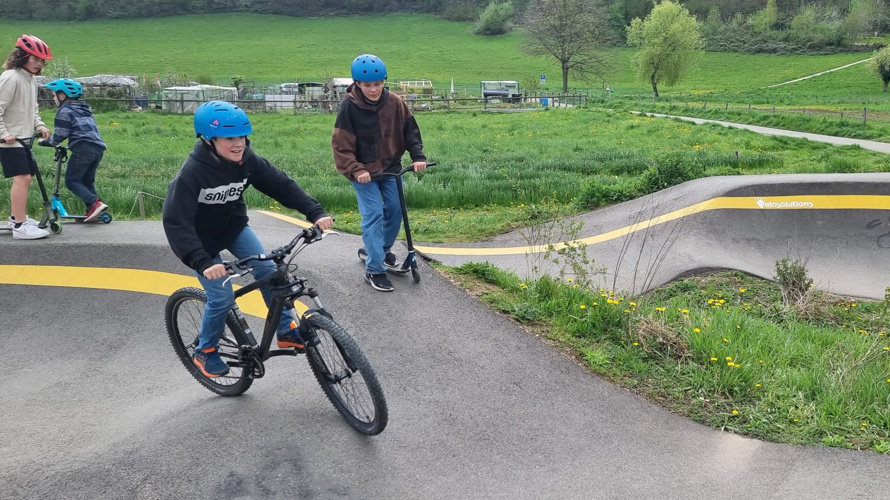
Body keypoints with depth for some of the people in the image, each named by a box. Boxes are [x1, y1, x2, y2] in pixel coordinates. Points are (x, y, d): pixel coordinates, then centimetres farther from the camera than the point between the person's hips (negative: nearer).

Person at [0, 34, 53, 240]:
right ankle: (20, 226, -15)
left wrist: (40, 126, 9)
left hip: (24, 138, 9)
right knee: (23, 178, -15)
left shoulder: (32, 79, 13)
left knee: (23, 178, 15)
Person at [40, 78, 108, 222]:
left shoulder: (65, 111, 1)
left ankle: (94, 203, -20)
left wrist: (45, 142, 13)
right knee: (87, 181, 18)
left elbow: (59, 136, -4)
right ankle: (92, 211, 9)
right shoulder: (85, 110, 26)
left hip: (83, 149, -8)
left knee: (72, 180, -2)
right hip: (99, 148, 8)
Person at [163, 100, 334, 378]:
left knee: (267, 271, -9)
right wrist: (203, 262, -47)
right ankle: (205, 352, 15)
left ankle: (286, 330, 8)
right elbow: (176, 223, -36)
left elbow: (281, 184, -19)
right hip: (203, 238, -5)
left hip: (234, 227, 5)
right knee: (222, 297, -9)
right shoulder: (191, 173, -33)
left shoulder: (247, 160, -20)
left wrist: (315, 212, -32)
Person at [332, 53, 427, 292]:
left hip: (390, 167, 5)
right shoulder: (349, 106, -19)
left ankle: (385, 250, 35)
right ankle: (374, 269, -3)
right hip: (363, 171, -4)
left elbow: (410, 129, 0)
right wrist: (355, 170, -27)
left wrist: (417, 156, -12)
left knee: (395, 210, 10)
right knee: (373, 215, -10)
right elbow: (341, 145, -17)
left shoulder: (393, 102, -9)